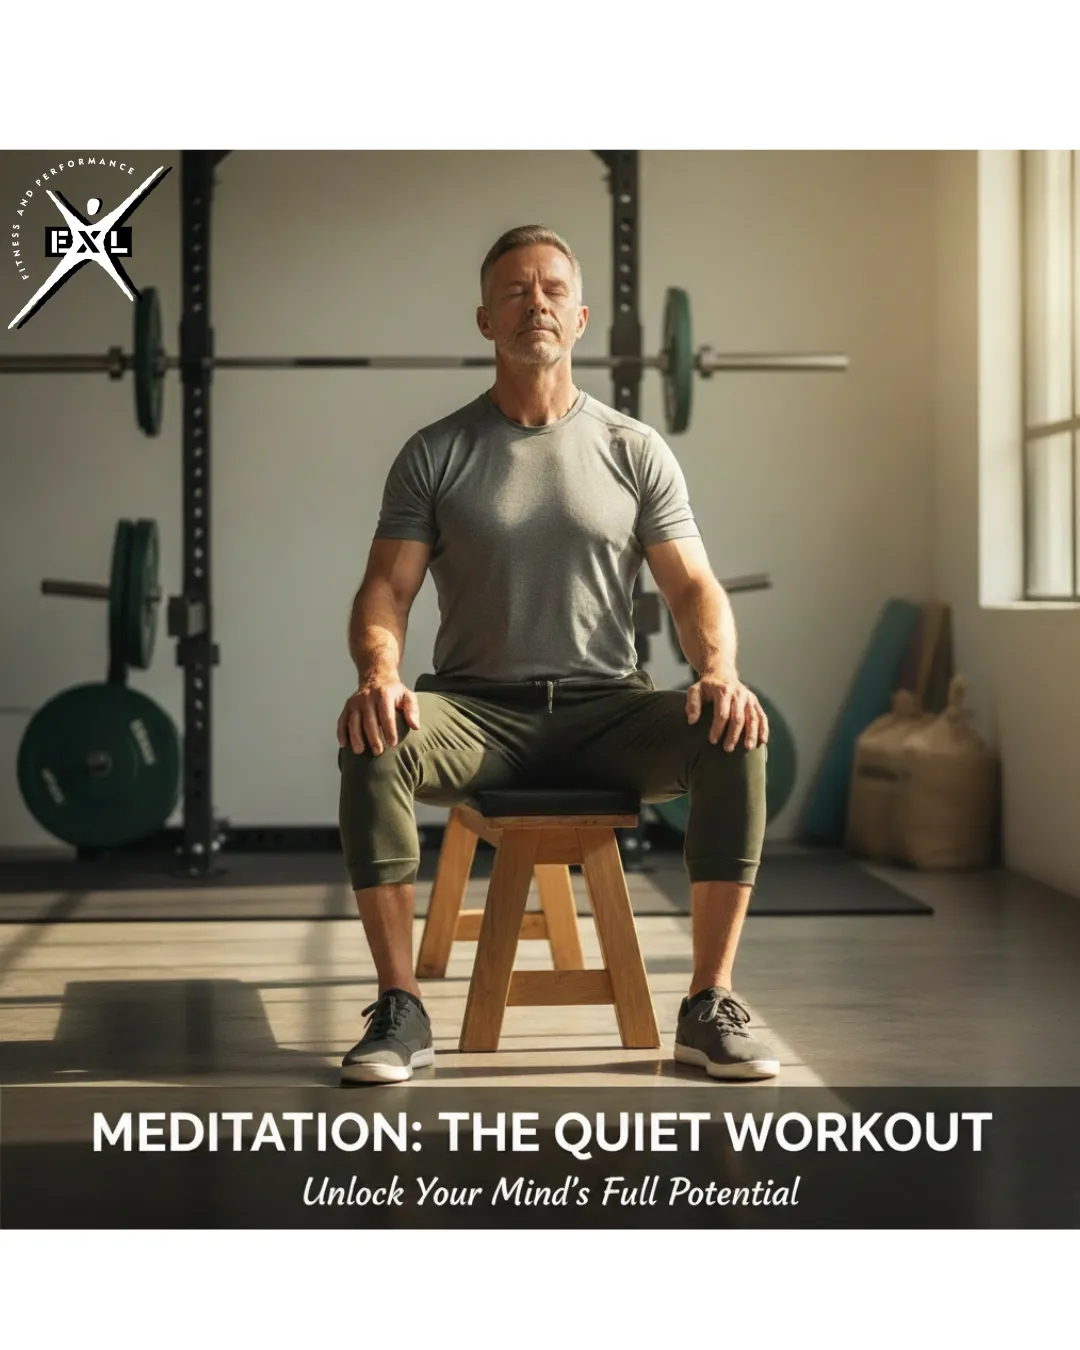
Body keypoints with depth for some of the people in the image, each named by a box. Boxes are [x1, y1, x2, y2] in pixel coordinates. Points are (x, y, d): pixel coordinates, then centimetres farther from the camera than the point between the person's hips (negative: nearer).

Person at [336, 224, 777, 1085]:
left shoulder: (635, 451, 9)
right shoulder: (435, 455, 6)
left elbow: (693, 587, 3)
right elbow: (388, 588, -2)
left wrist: (719, 672, -20)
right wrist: (380, 674, -25)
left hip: (606, 708, 1)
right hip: (480, 711, -1)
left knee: (734, 740, -28)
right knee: (374, 742, -33)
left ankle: (710, 1006, -20)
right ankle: (401, 1011, -25)